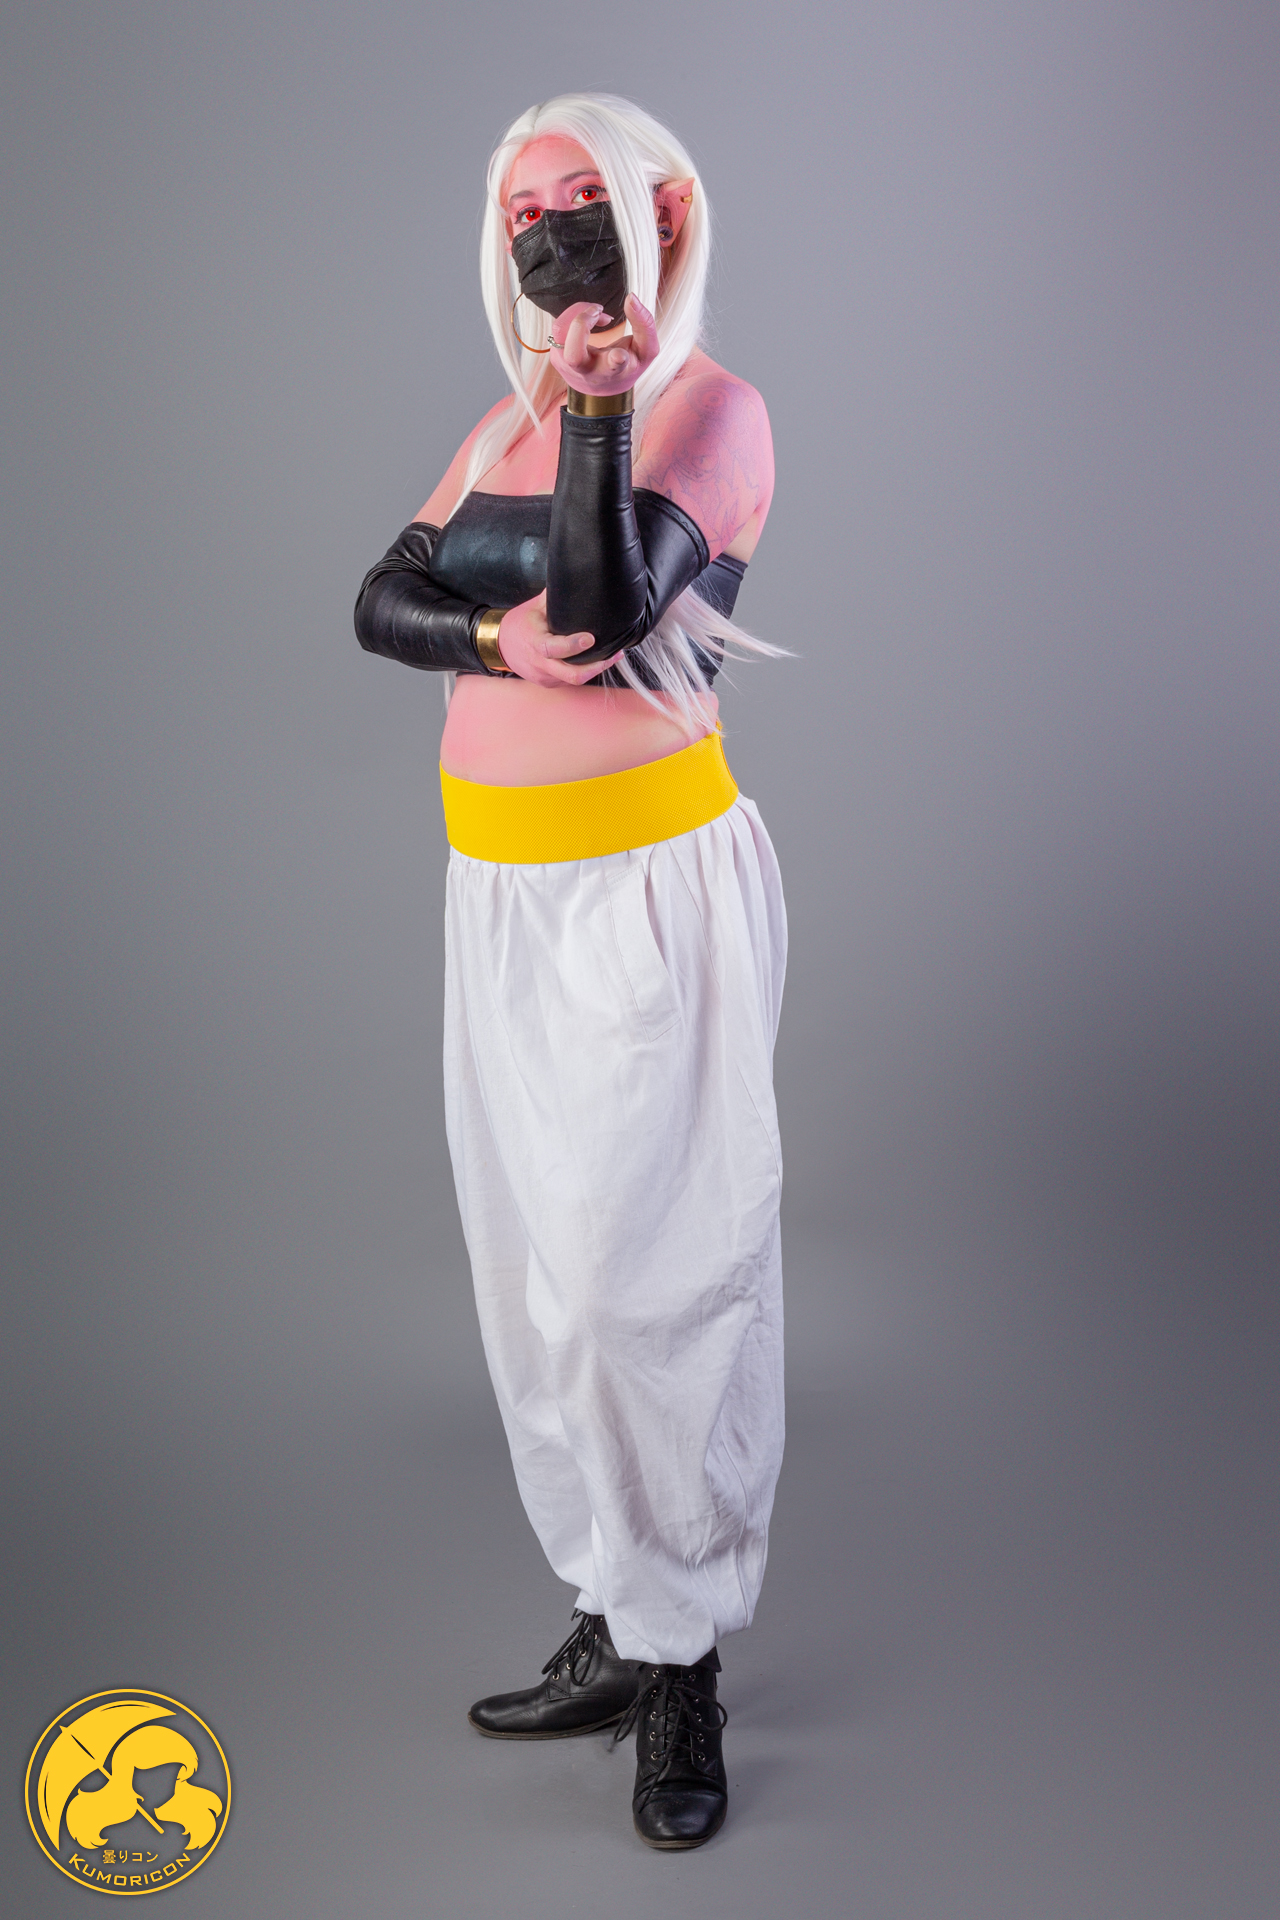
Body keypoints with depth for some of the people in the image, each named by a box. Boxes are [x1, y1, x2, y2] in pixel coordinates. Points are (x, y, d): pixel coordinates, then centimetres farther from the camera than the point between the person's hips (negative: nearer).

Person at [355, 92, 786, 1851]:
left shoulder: (711, 406, -5)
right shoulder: (512, 421, 17)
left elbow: (611, 601, -19)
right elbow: (381, 600, 8)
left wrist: (596, 405, -18)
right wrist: (497, 637, -10)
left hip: (648, 880, -7)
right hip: (501, 891, 8)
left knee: (646, 1270, -5)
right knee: (536, 1265, 10)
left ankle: (683, 1670, 10)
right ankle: (616, 1626, 24)